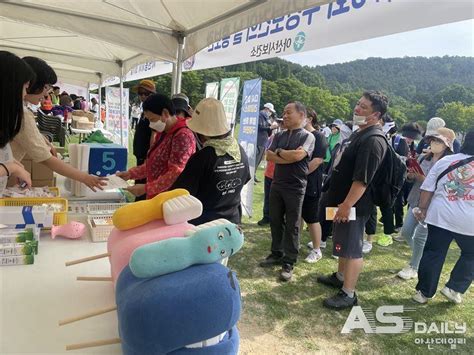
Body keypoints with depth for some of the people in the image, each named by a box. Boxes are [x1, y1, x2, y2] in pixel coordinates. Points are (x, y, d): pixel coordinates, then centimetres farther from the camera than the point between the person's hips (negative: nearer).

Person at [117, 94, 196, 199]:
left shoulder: (182, 136, -19)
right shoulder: (162, 133, 13)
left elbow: (176, 174, -23)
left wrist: (146, 188, -21)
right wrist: (130, 173, 11)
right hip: (156, 197, 9)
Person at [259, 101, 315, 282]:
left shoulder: (307, 136, -5)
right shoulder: (279, 135, 10)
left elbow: (298, 155, -21)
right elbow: (269, 155, -2)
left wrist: (279, 152, -6)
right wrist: (289, 157, -13)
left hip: (295, 188, -5)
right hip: (276, 184, 5)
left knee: (292, 225, 3)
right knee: (275, 221, 13)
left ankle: (289, 262, 13)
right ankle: (276, 253, 29)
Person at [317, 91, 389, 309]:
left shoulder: (374, 140, -21)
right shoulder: (359, 133, 12)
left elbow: (362, 179, -26)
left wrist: (347, 205, -24)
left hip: (354, 205, -10)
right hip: (342, 200, 10)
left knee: (352, 248, 1)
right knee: (343, 244, 22)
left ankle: (348, 294, 13)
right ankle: (340, 277, 39)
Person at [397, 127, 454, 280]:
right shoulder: (423, 157, 5)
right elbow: (413, 178, 13)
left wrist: (425, 179, -25)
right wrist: (411, 175, -10)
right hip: (415, 201, 6)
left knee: (420, 236, -1)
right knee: (406, 232, 10)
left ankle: (414, 267, 17)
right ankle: (420, 257, 35)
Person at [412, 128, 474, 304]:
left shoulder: (445, 161, 2)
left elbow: (427, 189, 2)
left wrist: (422, 208, 12)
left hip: (440, 216, 2)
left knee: (433, 254, 10)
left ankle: (424, 292, 17)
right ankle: (454, 288, 19)